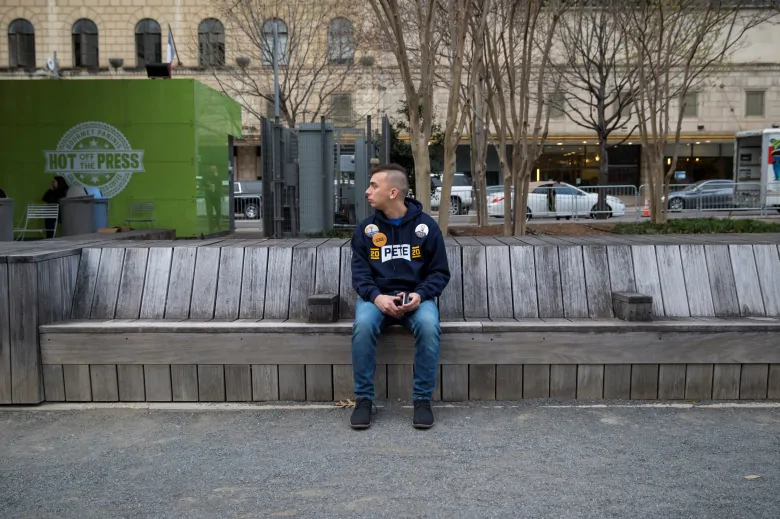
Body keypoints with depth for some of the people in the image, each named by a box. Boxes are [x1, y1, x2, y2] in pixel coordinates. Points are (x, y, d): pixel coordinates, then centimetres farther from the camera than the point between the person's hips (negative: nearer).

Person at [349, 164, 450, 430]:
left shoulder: (426, 225, 1)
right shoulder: (366, 228, 4)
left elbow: (440, 272, 3)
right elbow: (360, 272, 1)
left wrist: (420, 294, -17)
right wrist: (376, 297, -20)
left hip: (416, 296, -1)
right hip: (377, 296, 1)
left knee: (429, 325, -34)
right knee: (363, 325, -33)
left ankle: (423, 399, -17)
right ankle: (364, 399, -17)